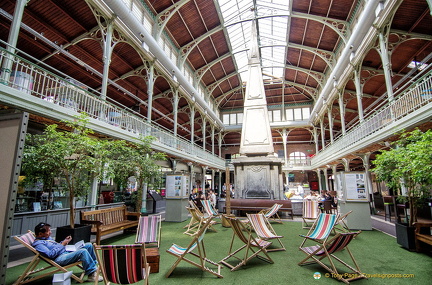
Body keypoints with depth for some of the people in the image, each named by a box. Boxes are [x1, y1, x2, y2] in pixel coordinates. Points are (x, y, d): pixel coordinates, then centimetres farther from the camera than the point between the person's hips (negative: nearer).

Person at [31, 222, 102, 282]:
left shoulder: (48, 237, 18)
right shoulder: (37, 244, -11)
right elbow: (50, 254, -21)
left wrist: (64, 241, 9)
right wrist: (62, 244, -15)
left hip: (66, 252, 10)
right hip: (59, 259, -10)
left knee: (89, 245, 3)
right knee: (83, 251, -31)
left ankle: (94, 265, 15)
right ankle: (92, 275, -23)